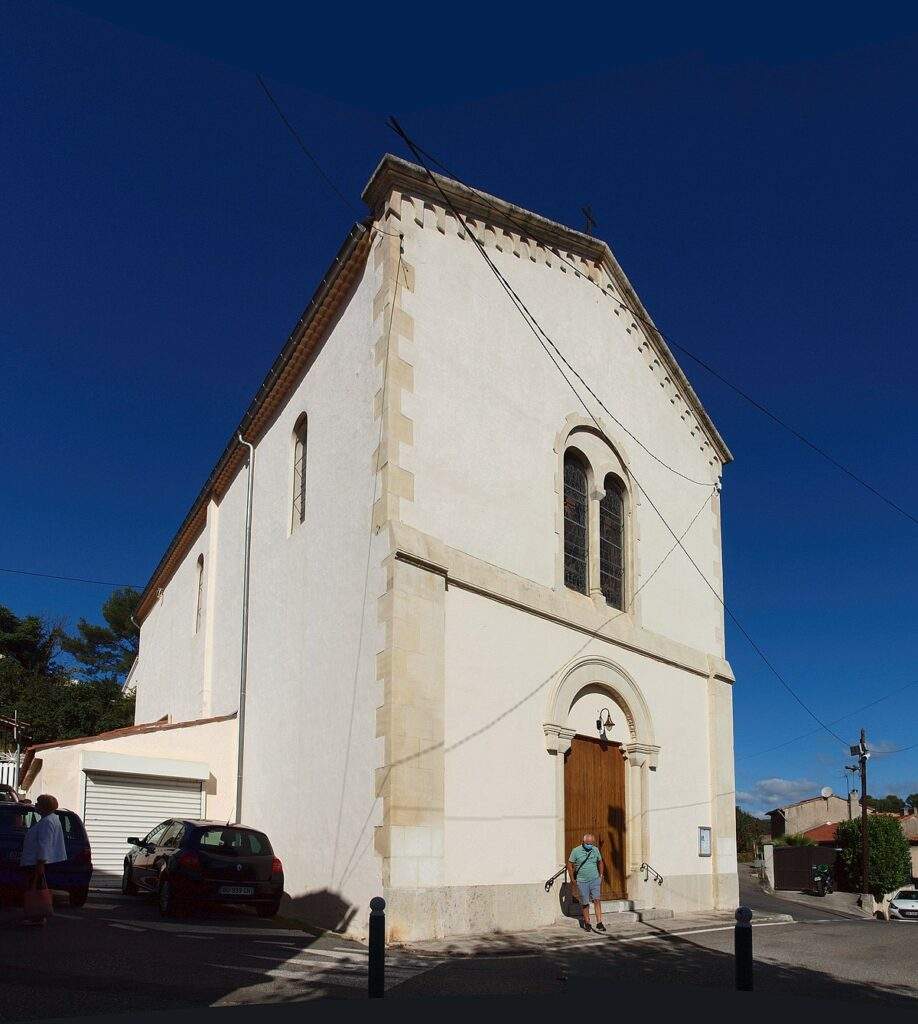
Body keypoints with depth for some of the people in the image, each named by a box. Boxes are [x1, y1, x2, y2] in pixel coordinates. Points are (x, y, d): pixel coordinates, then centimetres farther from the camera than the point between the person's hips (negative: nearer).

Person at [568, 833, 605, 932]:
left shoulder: (595, 850, 2)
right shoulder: (576, 851, -8)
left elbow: (600, 862, 18)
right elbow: (569, 865, 0)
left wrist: (601, 875, 17)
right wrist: (572, 879, 2)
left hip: (595, 880, 2)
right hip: (582, 881, -2)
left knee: (597, 900, -9)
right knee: (585, 903, 4)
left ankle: (599, 923, -9)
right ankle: (587, 923, 18)